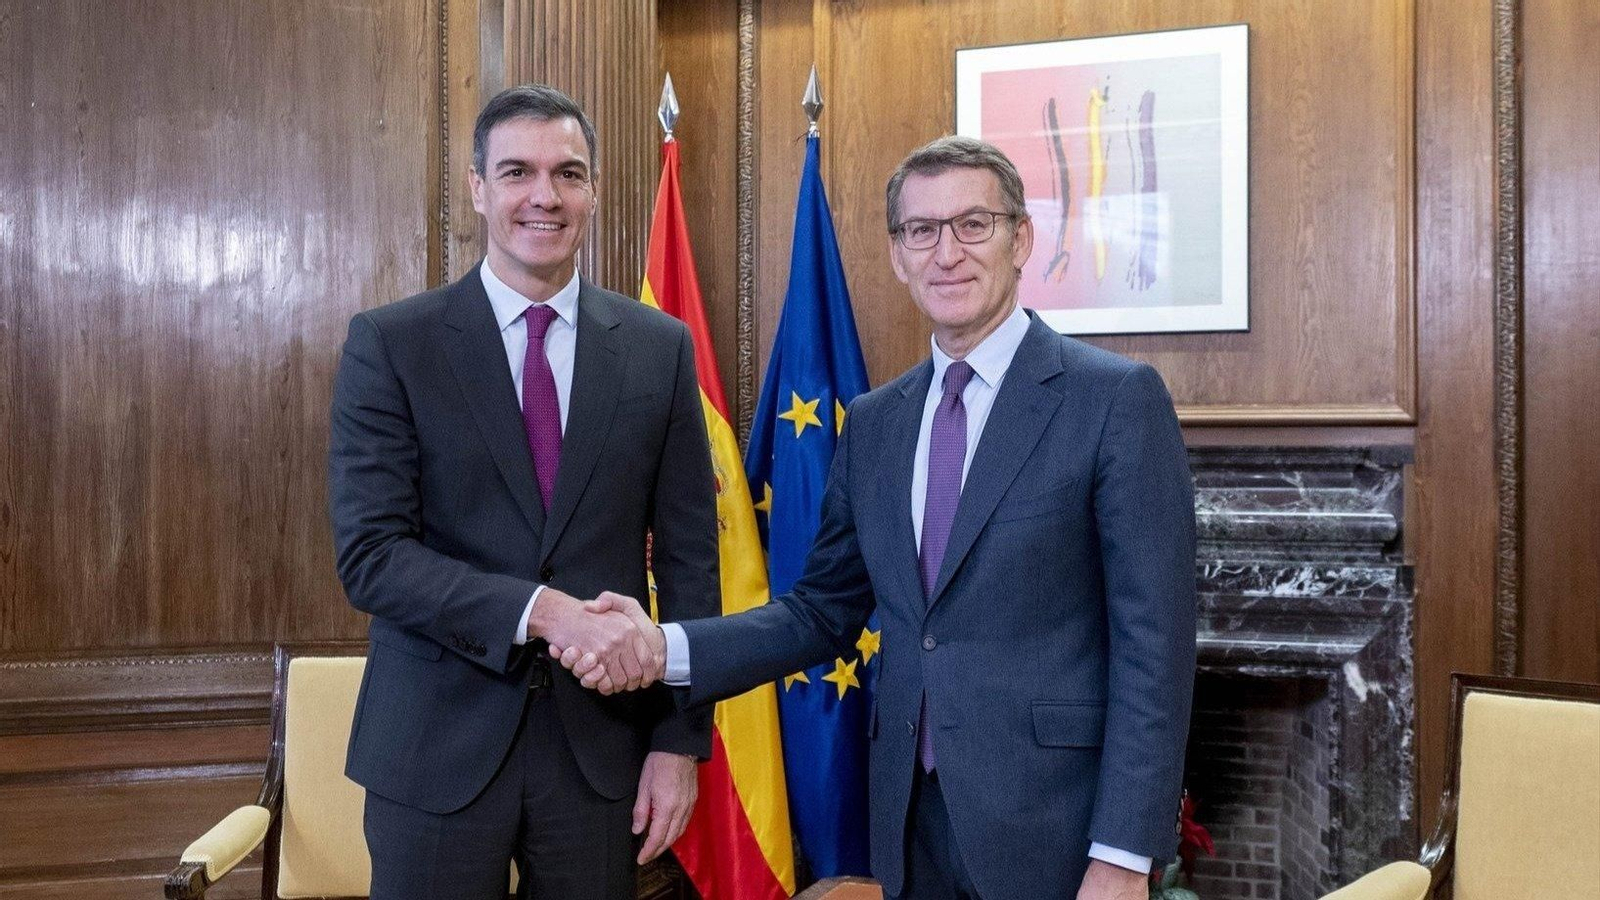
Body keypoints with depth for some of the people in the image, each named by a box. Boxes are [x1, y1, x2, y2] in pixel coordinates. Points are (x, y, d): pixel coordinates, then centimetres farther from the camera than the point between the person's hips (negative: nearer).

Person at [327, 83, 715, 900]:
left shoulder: (660, 348, 2)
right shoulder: (389, 343, -5)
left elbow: (688, 557, 3)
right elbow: (369, 555, -12)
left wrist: (681, 739, -1)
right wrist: (542, 611, -23)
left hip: (601, 739, 2)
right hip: (438, 743, -1)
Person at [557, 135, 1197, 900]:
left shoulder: (1118, 398, -8)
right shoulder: (873, 421, 9)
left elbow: (1153, 639, -11)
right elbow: (824, 612, 10)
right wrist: (666, 649, -5)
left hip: (1053, 826, -5)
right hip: (909, 819, 5)